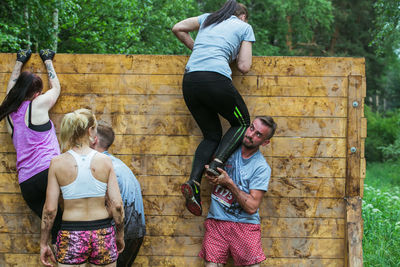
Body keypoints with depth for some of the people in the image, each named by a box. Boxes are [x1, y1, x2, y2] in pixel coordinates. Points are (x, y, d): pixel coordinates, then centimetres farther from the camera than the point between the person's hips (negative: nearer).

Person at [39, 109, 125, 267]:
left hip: (71, 235, -1)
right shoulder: (105, 161, -5)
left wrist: (43, 243, 5)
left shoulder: (57, 163, -6)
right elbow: (117, 205, -6)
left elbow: (50, 209, -6)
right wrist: (120, 236, 9)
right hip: (103, 234, 1)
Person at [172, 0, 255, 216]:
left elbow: (177, 28, 22)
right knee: (241, 123, 18)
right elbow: (244, 67, 10)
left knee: (212, 135, 16)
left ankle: (193, 182, -6)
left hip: (190, 80, 5)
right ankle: (217, 164, -7)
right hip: (216, 78, -5)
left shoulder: (208, 18, 28)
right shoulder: (244, 27, 17)